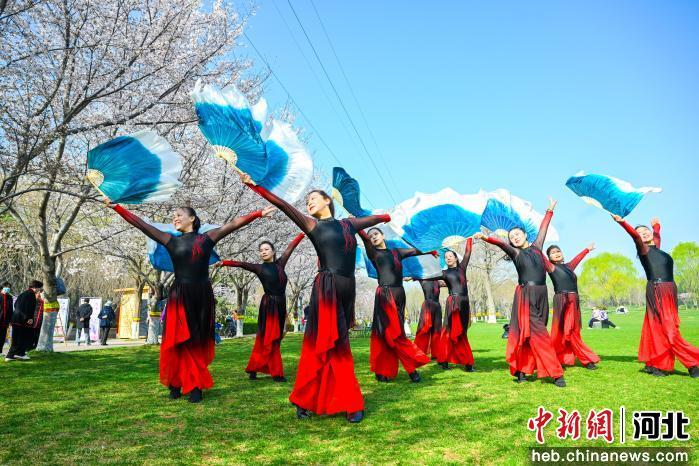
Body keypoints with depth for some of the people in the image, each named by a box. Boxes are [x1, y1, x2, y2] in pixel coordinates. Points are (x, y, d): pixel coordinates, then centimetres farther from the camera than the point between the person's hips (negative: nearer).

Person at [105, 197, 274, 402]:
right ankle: (176, 384, 12)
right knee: (181, 342, 0)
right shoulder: (170, 241, 9)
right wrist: (116, 207, 8)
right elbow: (140, 224, 9)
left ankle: (194, 385, 12)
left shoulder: (207, 238, 5)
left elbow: (233, 224, 0)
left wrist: (258, 213, -6)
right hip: (179, 297, 1)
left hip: (202, 296, -1)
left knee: (199, 343, 5)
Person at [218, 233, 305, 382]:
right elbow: (241, 264, -10)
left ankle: (253, 369, 17)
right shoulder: (259, 268, 1)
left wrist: (303, 233, 23)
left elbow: (290, 247, 15)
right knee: (270, 339, -2)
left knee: (263, 339, 10)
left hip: (281, 305, 4)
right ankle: (277, 373, 5)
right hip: (268, 305, -4)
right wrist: (224, 262, -25)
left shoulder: (280, 263, 10)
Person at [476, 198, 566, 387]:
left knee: (530, 334, 4)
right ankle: (556, 373, 0)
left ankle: (522, 370, 8)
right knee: (537, 333, -6)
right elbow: (501, 244, -10)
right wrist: (486, 238, -27)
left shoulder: (536, 247, 18)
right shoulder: (515, 252, 8)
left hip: (541, 295, 4)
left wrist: (550, 210, 37)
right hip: (525, 295, -4)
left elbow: (543, 228, 28)